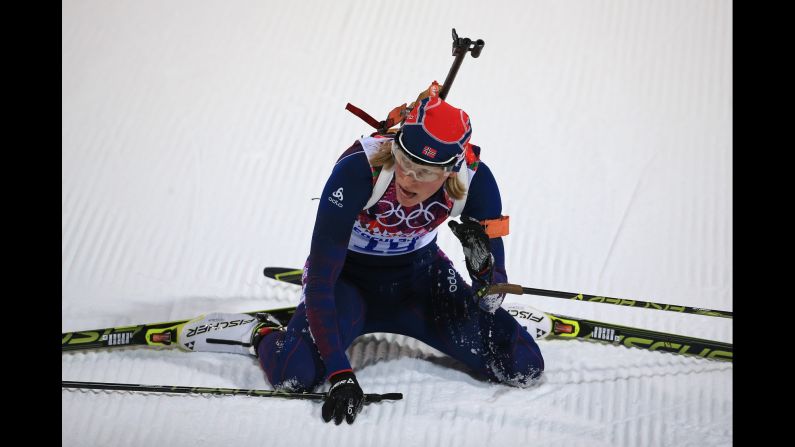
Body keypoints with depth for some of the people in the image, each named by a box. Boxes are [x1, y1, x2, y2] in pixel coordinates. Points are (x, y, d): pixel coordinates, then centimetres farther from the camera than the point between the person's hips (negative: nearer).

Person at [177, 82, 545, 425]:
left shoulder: (474, 180, -24)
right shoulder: (358, 169, -33)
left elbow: (493, 294, -17)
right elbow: (320, 281, -29)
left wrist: (483, 264, -40)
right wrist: (340, 374, -35)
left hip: (418, 274, 3)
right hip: (349, 277, -2)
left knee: (524, 369, -11)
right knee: (294, 374, -32)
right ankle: (260, 334, 4)